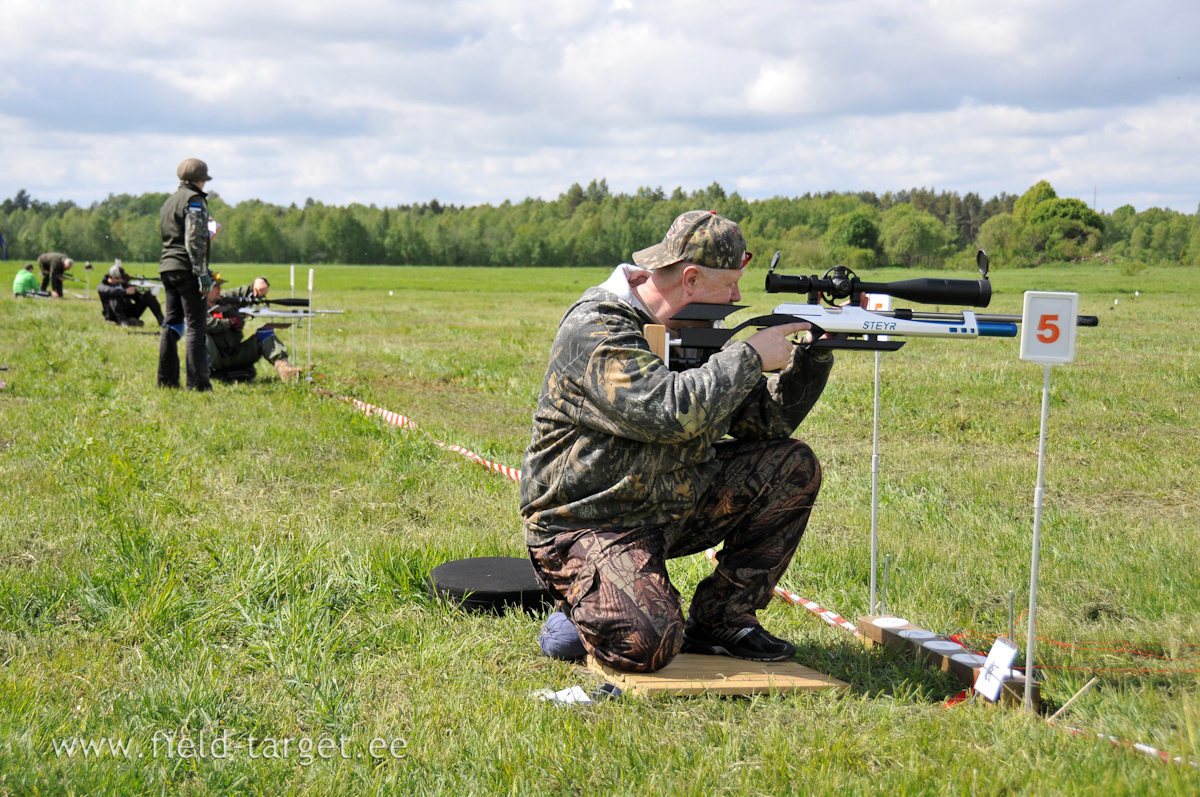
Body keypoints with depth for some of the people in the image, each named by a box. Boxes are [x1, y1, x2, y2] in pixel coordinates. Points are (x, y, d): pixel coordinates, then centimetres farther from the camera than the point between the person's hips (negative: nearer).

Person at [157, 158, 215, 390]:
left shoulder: (169, 202, 20)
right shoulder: (194, 200, -7)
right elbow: (194, 240, -16)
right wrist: (202, 273, -18)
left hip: (167, 267, 9)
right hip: (186, 269, -9)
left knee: (171, 324, 12)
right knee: (195, 326, -7)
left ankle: (166, 380, 13)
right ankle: (197, 383, -9)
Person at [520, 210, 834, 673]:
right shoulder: (597, 331, -20)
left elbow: (764, 421, 8)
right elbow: (671, 412, -35)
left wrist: (812, 357, -6)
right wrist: (750, 356, -24)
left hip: (672, 510, 9)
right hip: (584, 527, -8)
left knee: (792, 466, -1)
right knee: (647, 645, -31)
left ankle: (719, 620, 3)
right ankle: (583, 603, 6)